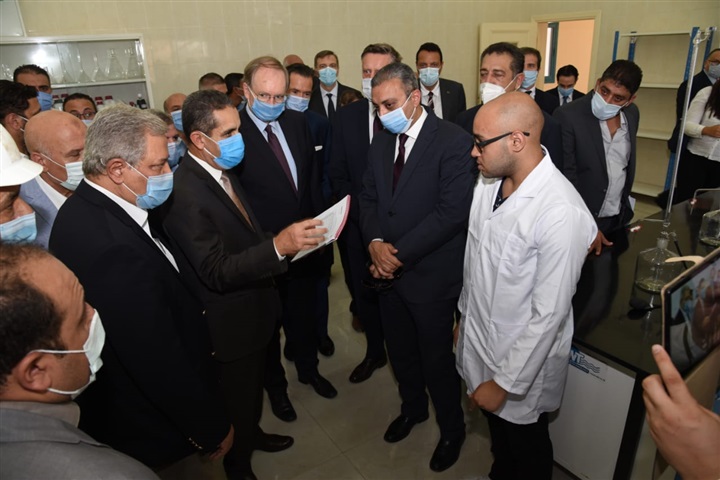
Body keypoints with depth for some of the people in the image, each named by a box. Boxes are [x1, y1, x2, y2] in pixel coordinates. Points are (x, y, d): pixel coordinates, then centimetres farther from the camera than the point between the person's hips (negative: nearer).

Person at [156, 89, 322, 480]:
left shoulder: (220, 170, 1)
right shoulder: (183, 193, -29)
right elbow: (216, 271, -31)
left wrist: (284, 241, 1)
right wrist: (278, 246, -41)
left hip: (252, 308, 9)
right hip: (230, 322, -8)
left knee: (252, 387, 29)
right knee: (237, 398, 16)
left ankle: (252, 433, 56)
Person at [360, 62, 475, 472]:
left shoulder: (454, 141, -15)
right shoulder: (381, 143, 6)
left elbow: (452, 212, -21)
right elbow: (369, 200, 8)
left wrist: (400, 254, -20)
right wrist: (375, 243, -11)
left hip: (431, 275, -6)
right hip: (388, 271, 6)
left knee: (437, 360, 11)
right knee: (400, 352, 22)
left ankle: (452, 429, 38)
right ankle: (413, 408, 50)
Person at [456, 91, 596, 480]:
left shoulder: (562, 213, -30)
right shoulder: (488, 181, -7)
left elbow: (549, 314, -26)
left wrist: (505, 382, -18)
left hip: (524, 358, -6)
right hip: (478, 339, 7)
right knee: (496, 428, 30)